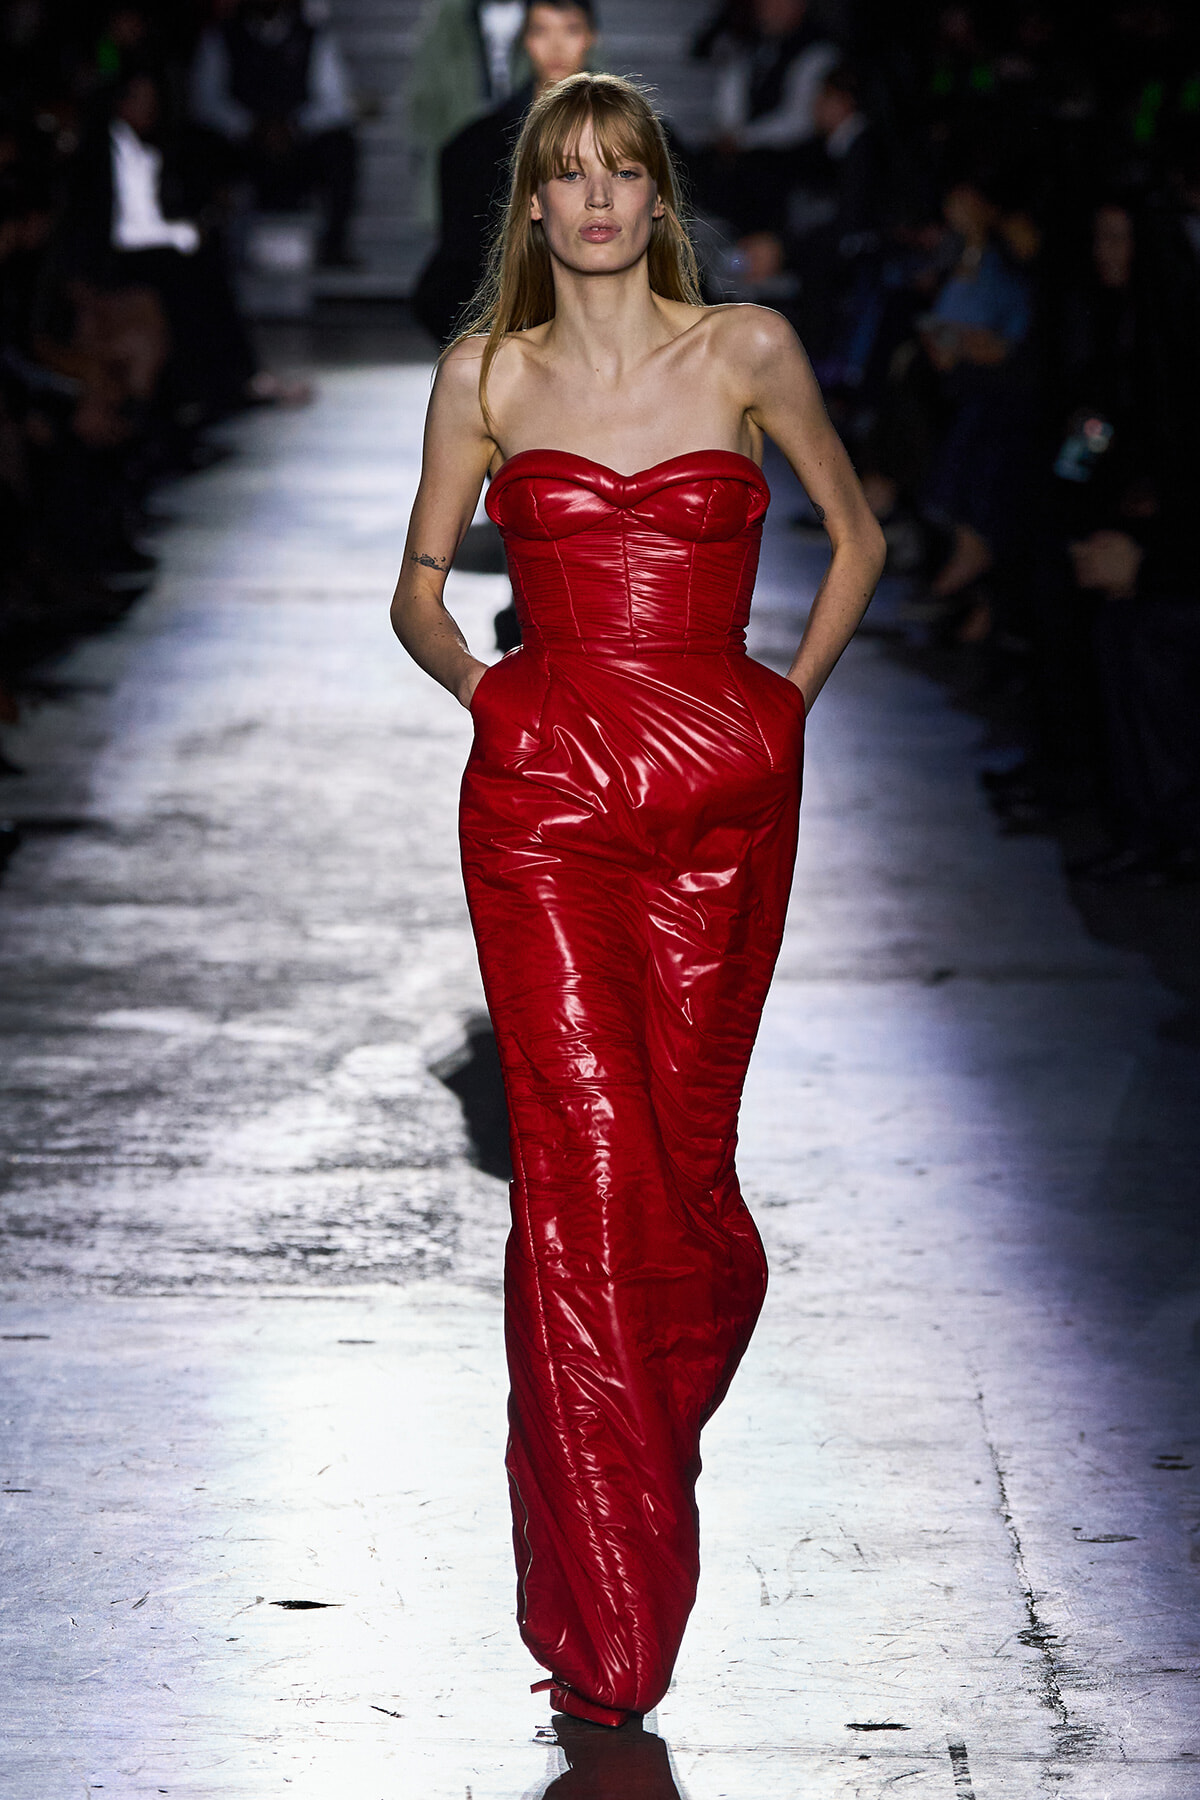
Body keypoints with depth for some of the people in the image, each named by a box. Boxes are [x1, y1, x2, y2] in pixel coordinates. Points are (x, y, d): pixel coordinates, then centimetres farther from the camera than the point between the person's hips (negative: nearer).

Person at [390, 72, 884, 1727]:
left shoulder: (748, 350, 5)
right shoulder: (488, 372, 7)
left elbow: (856, 534, 17)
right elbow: (418, 591, 17)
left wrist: (790, 701, 9)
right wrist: (485, 692, 1)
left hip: (720, 799, 1)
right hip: (542, 798, -1)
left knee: (684, 1146, 2)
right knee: (582, 1160, -8)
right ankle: (607, 1628, -4)